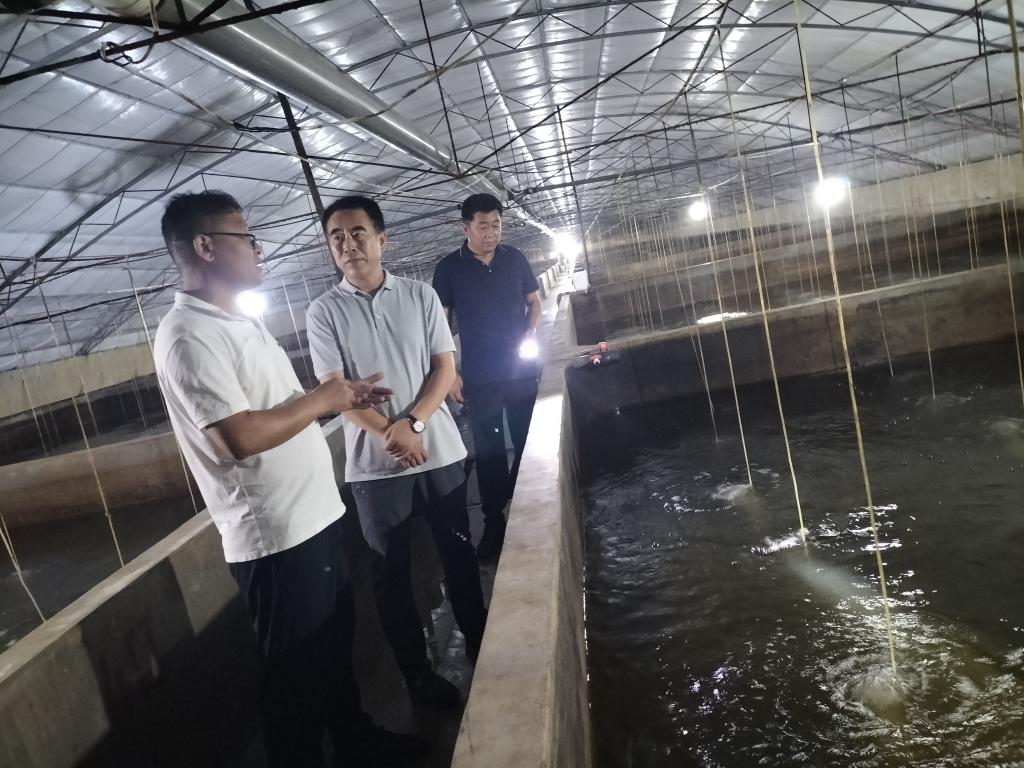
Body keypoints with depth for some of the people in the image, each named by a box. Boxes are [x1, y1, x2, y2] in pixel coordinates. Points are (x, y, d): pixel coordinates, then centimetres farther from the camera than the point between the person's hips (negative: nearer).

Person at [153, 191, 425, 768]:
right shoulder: (189, 337, -18)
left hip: (315, 515, 10)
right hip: (277, 535, -10)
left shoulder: (243, 324, 13)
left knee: (336, 643, 24)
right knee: (297, 671, 8)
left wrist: (341, 399, 6)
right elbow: (241, 437, -28)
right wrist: (320, 400, -15)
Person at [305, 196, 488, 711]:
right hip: (374, 463, -1)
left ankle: (478, 643, 32)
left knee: (458, 552, 12)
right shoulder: (324, 312, -1)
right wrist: (390, 434, -19)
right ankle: (416, 671, 25)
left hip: (440, 450, 1)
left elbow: (444, 368, -1)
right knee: (391, 570, 8)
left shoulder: (420, 295, 3)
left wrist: (412, 423, -16)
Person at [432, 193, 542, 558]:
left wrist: (530, 333, -7)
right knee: (488, 450, 6)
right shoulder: (448, 268, -5)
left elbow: (534, 301, 12)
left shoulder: (515, 259, 2)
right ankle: (494, 520, 18)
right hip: (479, 377, -2)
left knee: (529, 441, 11)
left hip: (523, 370, 2)